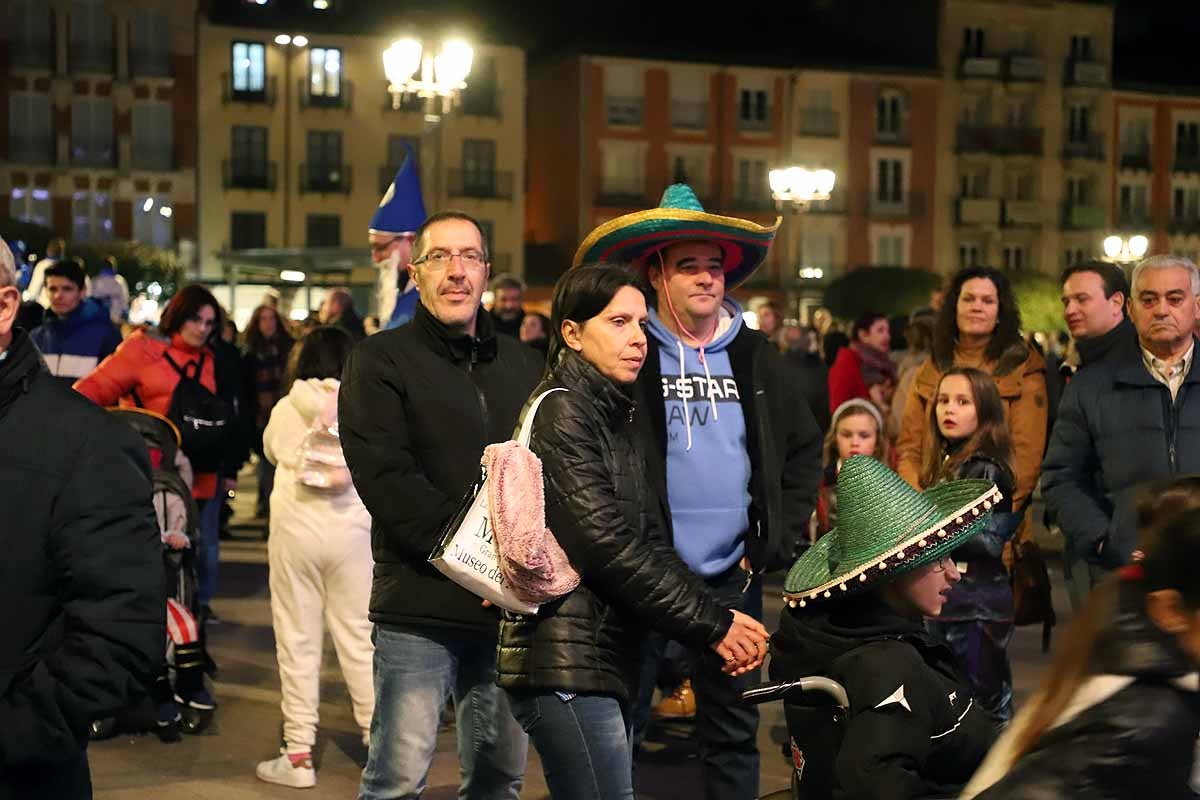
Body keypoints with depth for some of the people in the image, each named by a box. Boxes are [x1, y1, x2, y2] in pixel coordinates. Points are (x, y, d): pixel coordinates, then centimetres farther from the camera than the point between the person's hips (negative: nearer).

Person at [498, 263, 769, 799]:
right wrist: (712, 625, -14)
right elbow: (606, 543, -18)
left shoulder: (612, 416, 17)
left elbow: (647, 541, 12)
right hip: (567, 662, -9)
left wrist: (717, 621, -1)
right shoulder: (561, 411, -10)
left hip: (602, 660, 9)